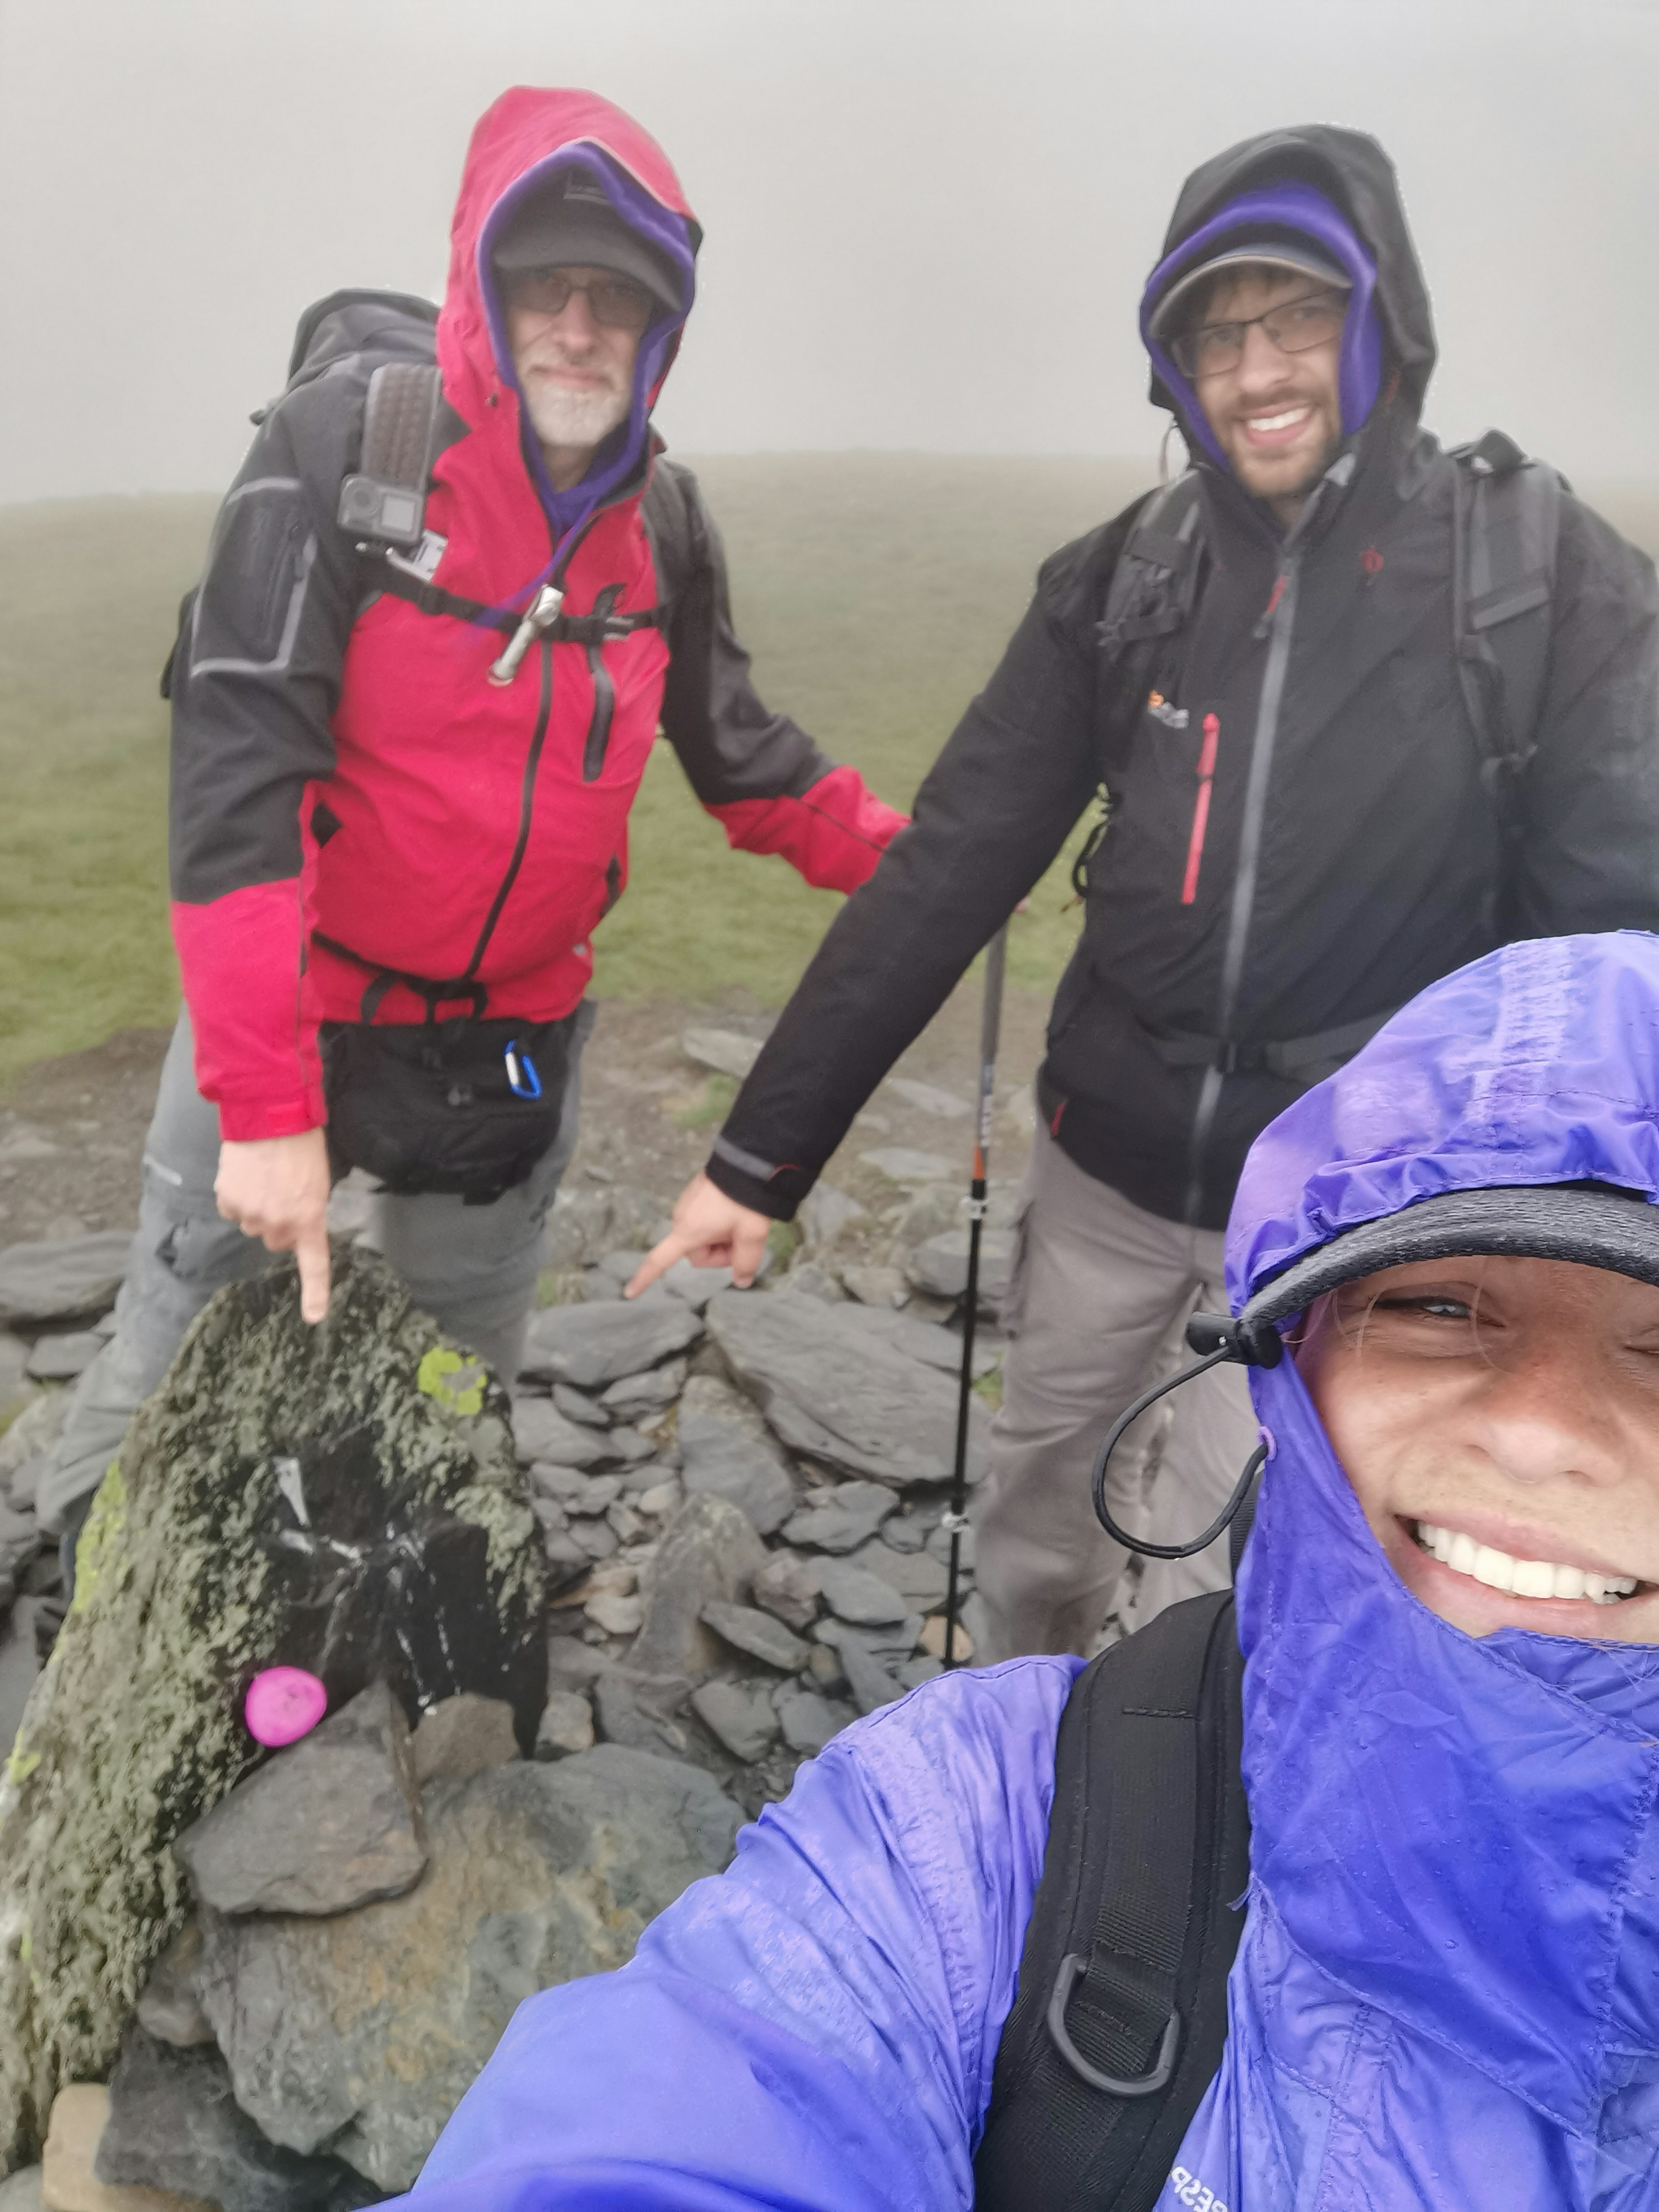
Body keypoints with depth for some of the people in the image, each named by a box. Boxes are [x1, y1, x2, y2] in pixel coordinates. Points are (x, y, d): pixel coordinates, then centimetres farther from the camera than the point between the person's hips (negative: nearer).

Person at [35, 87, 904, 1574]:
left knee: (470, 1375, 19)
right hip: (291, 1008, -4)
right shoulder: (349, 436, -17)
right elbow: (238, 767, -23)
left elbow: (731, 746, 12)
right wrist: (266, 1104, -28)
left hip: (518, 1038, 4)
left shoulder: (664, 517, -1)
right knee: (184, 1354, 9)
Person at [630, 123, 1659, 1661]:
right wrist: (761, 1154, -8)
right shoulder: (1119, 583, -3)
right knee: (1032, 1499, 19)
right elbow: (946, 872, -6)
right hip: (1104, 1165, 3)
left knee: (1210, 1593, 5)